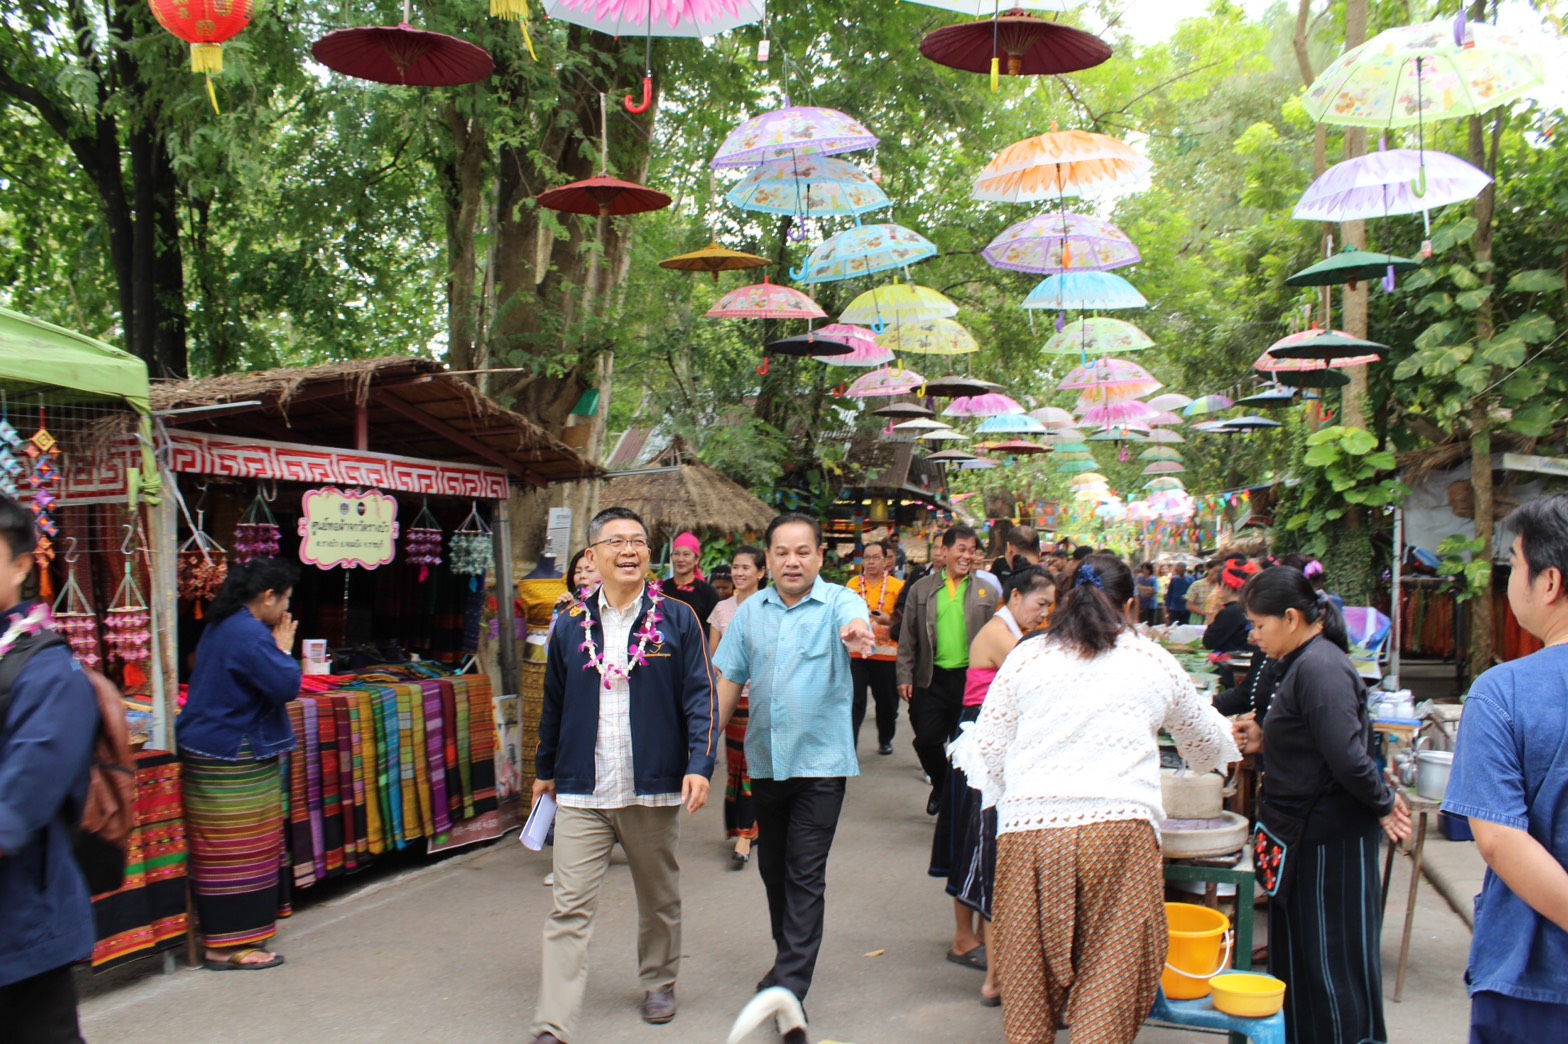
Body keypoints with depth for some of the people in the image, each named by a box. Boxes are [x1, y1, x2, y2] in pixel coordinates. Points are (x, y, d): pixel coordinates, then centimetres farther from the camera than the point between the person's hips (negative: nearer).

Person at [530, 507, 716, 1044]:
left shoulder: (677, 619, -2)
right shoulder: (572, 625, 5)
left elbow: (699, 698, -4)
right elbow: (554, 703, 14)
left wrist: (699, 765, -15)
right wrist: (545, 770, 19)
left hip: (653, 789, -1)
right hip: (581, 792, 1)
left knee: (659, 898, 17)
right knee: (569, 908, -3)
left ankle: (659, 983, 39)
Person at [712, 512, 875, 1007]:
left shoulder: (839, 602, -8)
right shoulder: (751, 610, 4)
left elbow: (856, 622, -32)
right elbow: (729, 680, 7)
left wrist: (856, 632, -56)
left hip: (820, 760, -5)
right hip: (765, 759, 5)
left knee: (805, 875, -2)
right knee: (772, 867, 17)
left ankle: (789, 988, 5)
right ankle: (790, 957, 37)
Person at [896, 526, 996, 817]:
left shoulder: (985, 591, 3)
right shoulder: (922, 588, 3)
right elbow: (907, 637, 4)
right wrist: (905, 676, -1)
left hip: (970, 679, 0)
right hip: (931, 679, 1)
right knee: (926, 740, 2)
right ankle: (940, 785, 30)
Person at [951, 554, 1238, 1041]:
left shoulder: (1026, 657, 9)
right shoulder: (1156, 663, 11)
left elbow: (985, 752, 9)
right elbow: (1208, 745, 28)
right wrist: (1227, 735, 51)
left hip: (1030, 825, 1)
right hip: (1120, 827, -1)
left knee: (1029, 986, 15)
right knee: (1110, 988, 6)